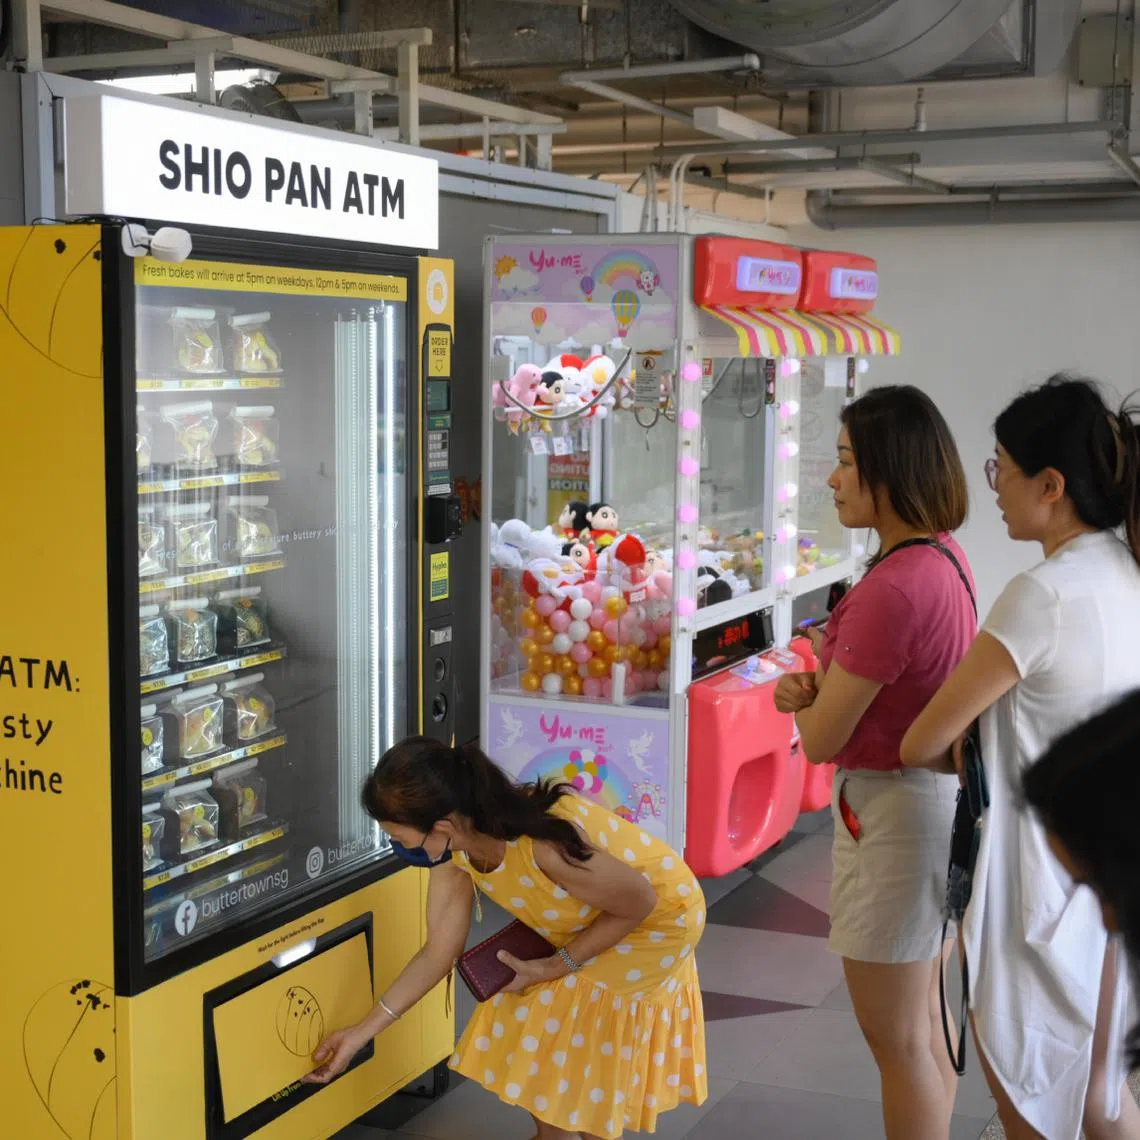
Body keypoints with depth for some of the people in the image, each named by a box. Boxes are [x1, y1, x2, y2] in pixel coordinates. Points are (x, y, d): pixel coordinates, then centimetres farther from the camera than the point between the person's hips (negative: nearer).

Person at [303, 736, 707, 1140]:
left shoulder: (546, 845, -42)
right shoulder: (454, 850, -18)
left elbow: (640, 903, -27)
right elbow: (438, 954, -7)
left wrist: (556, 967, -20)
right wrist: (362, 1032, -6)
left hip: (658, 921, -6)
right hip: (592, 923, 7)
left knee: (590, 1064, 2)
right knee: (535, 1040, 10)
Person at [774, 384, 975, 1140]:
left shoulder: (892, 588, -27)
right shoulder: (944, 556, 3)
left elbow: (821, 739, -20)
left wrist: (803, 704, 2)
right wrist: (812, 687, -4)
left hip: (893, 808, -10)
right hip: (938, 794, 10)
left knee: (896, 1039, 5)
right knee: (924, 1024, 22)